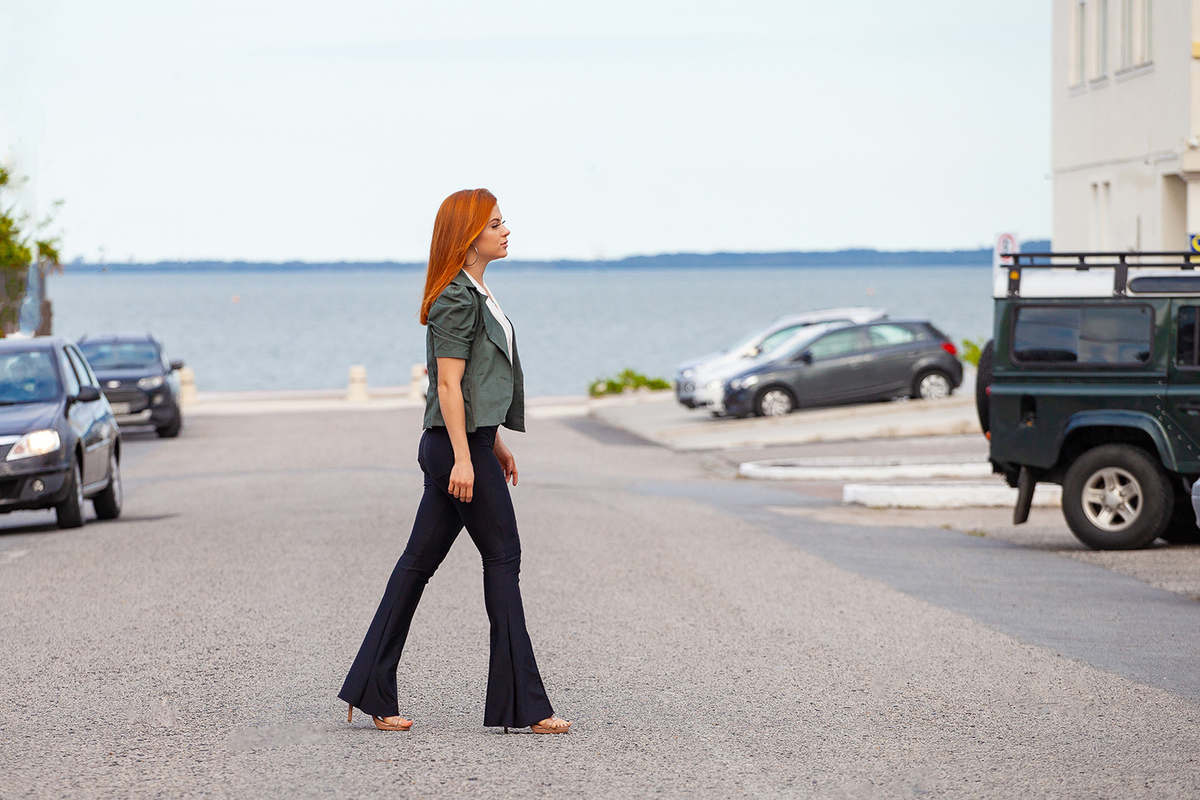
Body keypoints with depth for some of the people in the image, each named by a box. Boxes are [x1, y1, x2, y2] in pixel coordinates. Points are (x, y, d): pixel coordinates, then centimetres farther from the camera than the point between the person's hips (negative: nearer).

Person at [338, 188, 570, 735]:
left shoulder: (475, 294, 17)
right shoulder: (457, 299, -14)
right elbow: (449, 384, -19)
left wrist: (495, 443, 25)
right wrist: (463, 458, -23)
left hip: (469, 442, 10)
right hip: (458, 445, -10)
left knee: (419, 561, 9)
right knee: (502, 558, -5)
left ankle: (373, 691, 12)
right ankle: (522, 705, -1)